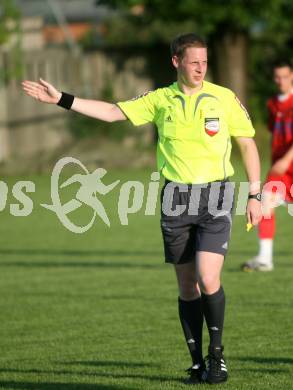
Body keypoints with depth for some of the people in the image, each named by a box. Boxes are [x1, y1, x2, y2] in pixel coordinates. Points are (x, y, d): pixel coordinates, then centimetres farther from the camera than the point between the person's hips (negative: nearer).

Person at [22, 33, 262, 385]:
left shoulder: (225, 98, 1)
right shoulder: (161, 100, 6)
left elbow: (247, 145, 6)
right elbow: (112, 112, 4)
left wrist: (254, 195, 2)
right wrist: (60, 99, -2)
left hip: (215, 197, -3)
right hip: (176, 200, 3)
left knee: (208, 279, -16)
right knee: (187, 286, 5)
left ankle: (217, 353, 2)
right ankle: (197, 363, 13)